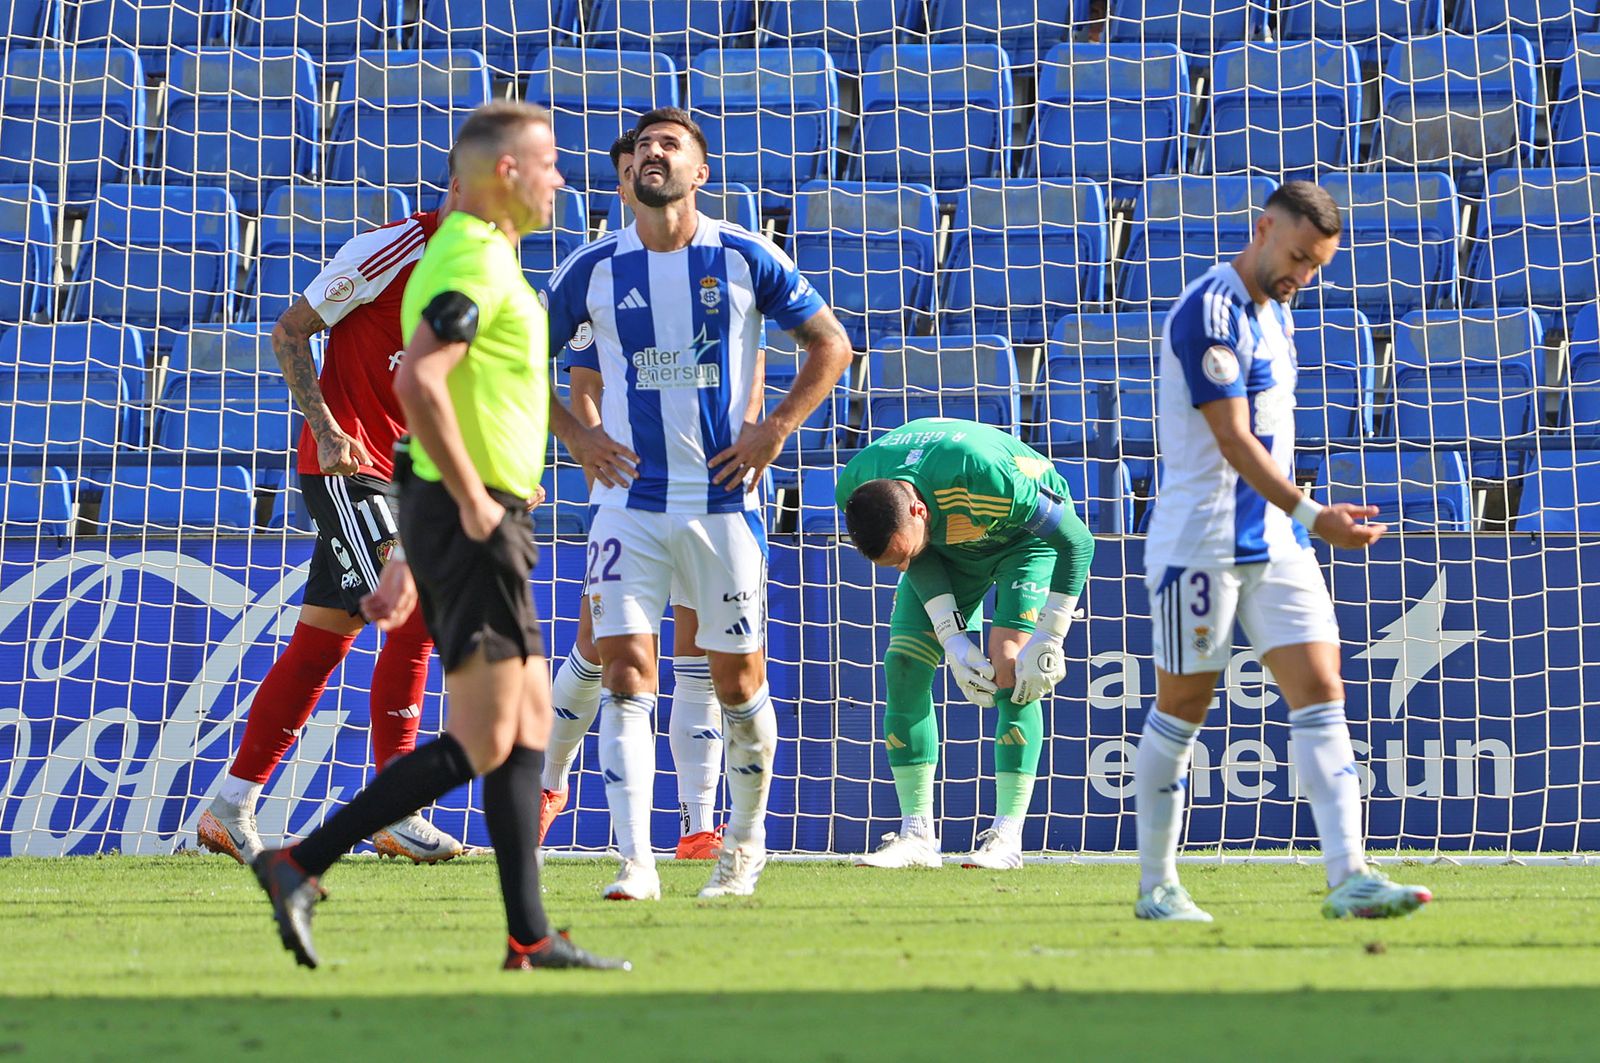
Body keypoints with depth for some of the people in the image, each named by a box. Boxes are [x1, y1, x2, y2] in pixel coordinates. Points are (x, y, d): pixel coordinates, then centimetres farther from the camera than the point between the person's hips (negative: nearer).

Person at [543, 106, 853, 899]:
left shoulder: (746, 259, -1)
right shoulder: (593, 269, 1)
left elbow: (830, 343, 6)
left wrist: (774, 431, -5)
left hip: (724, 499, -1)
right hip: (629, 501, 1)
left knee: (737, 678, 6)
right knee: (625, 673, -11)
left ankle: (745, 839, 27)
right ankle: (635, 862, -13)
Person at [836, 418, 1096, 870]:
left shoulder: (986, 480, -43)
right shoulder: (854, 489, -28)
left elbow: (1078, 541, -29)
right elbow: (918, 561, -10)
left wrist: (1047, 643, -27)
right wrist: (953, 640, -19)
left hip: (1026, 535, -5)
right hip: (948, 548, 5)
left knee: (1010, 668, -21)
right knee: (904, 665, -9)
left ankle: (1007, 837, -16)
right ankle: (917, 835, -4)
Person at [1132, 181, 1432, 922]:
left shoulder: (1274, 312, 14)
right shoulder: (1209, 311, -15)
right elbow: (1233, 441, -22)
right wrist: (1311, 514, -30)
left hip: (1276, 542, 8)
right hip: (1201, 544, -8)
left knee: (1320, 694, -4)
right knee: (1182, 710, 2)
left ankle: (1348, 878, -11)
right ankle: (1156, 887, 14)